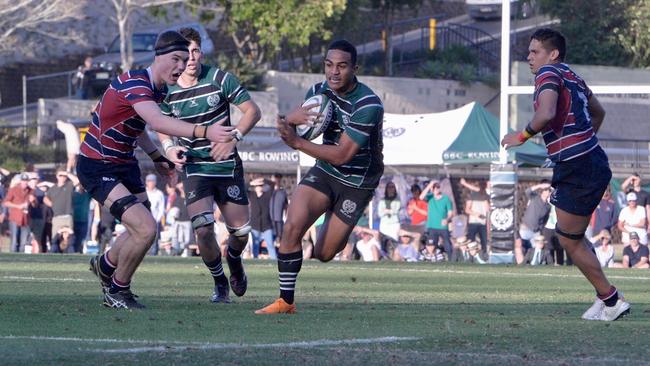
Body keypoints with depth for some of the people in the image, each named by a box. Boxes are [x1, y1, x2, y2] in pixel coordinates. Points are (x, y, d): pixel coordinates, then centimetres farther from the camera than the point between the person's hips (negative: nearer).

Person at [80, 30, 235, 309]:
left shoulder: (159, 88, 3)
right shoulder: (134, 84, -27)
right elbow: (157, 122, -47)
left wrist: (157, 157, 13)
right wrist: (205, 132, -57)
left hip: (125, 165, 10)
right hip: (97, 168, -10)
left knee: (142, 229, 19)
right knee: (145, 229, -20)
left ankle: (105, 265, 49)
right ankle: (117, 292, 3)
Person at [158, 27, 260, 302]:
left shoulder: (220, 79, -9)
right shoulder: (167, 91, -4)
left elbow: (252, 111, -5)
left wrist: (233, 138, -19)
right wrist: (169, 148, -8)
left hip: (228, 166, 0)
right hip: (195, 168, 0)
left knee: (241, 230, 3)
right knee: (203, 228, -18)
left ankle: (234, 259, 40)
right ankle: (219, 282, 7)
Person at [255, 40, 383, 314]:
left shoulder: (368, 105, -26)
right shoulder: (319, 92, -5)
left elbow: (341, 155, -29)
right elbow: (289, 120, 6)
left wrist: (297, 143, -34)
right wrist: (293, 118, -19)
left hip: (357, 183, -4)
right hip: (324, 172, 4)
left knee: (323, 254, 1)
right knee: (292, 226, -20)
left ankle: (338, 232, 39)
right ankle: (286, 301, -10)